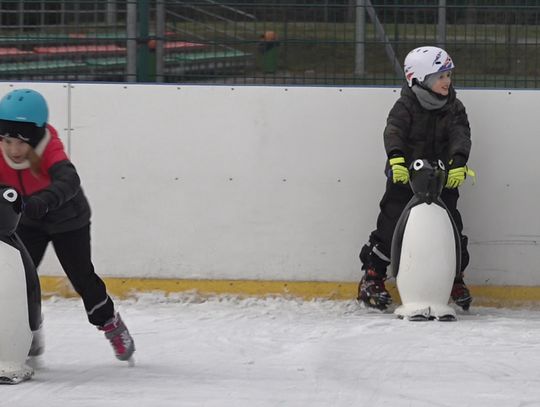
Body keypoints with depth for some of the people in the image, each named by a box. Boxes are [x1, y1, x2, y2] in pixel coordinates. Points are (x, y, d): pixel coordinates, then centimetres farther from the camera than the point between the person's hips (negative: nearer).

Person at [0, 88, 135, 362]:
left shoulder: (50, 152, -37)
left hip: (68, 219, -3)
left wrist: (44, 201, -76)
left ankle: (110, 323, 26)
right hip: (28, 223, 3)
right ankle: (29, 332, 13)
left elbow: (68, 181, -56)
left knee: (82, 276, 1)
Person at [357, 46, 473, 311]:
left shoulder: (454, 108, 2)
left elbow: (461, 135, -11)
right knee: (390, 226, -5)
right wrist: (396, 158, -42)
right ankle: (372, 277, 12)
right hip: (404, 177, -3)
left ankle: (456, 278, 19)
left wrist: (458, 162, -30)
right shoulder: (406, 106, -8)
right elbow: (394, 131, -23)